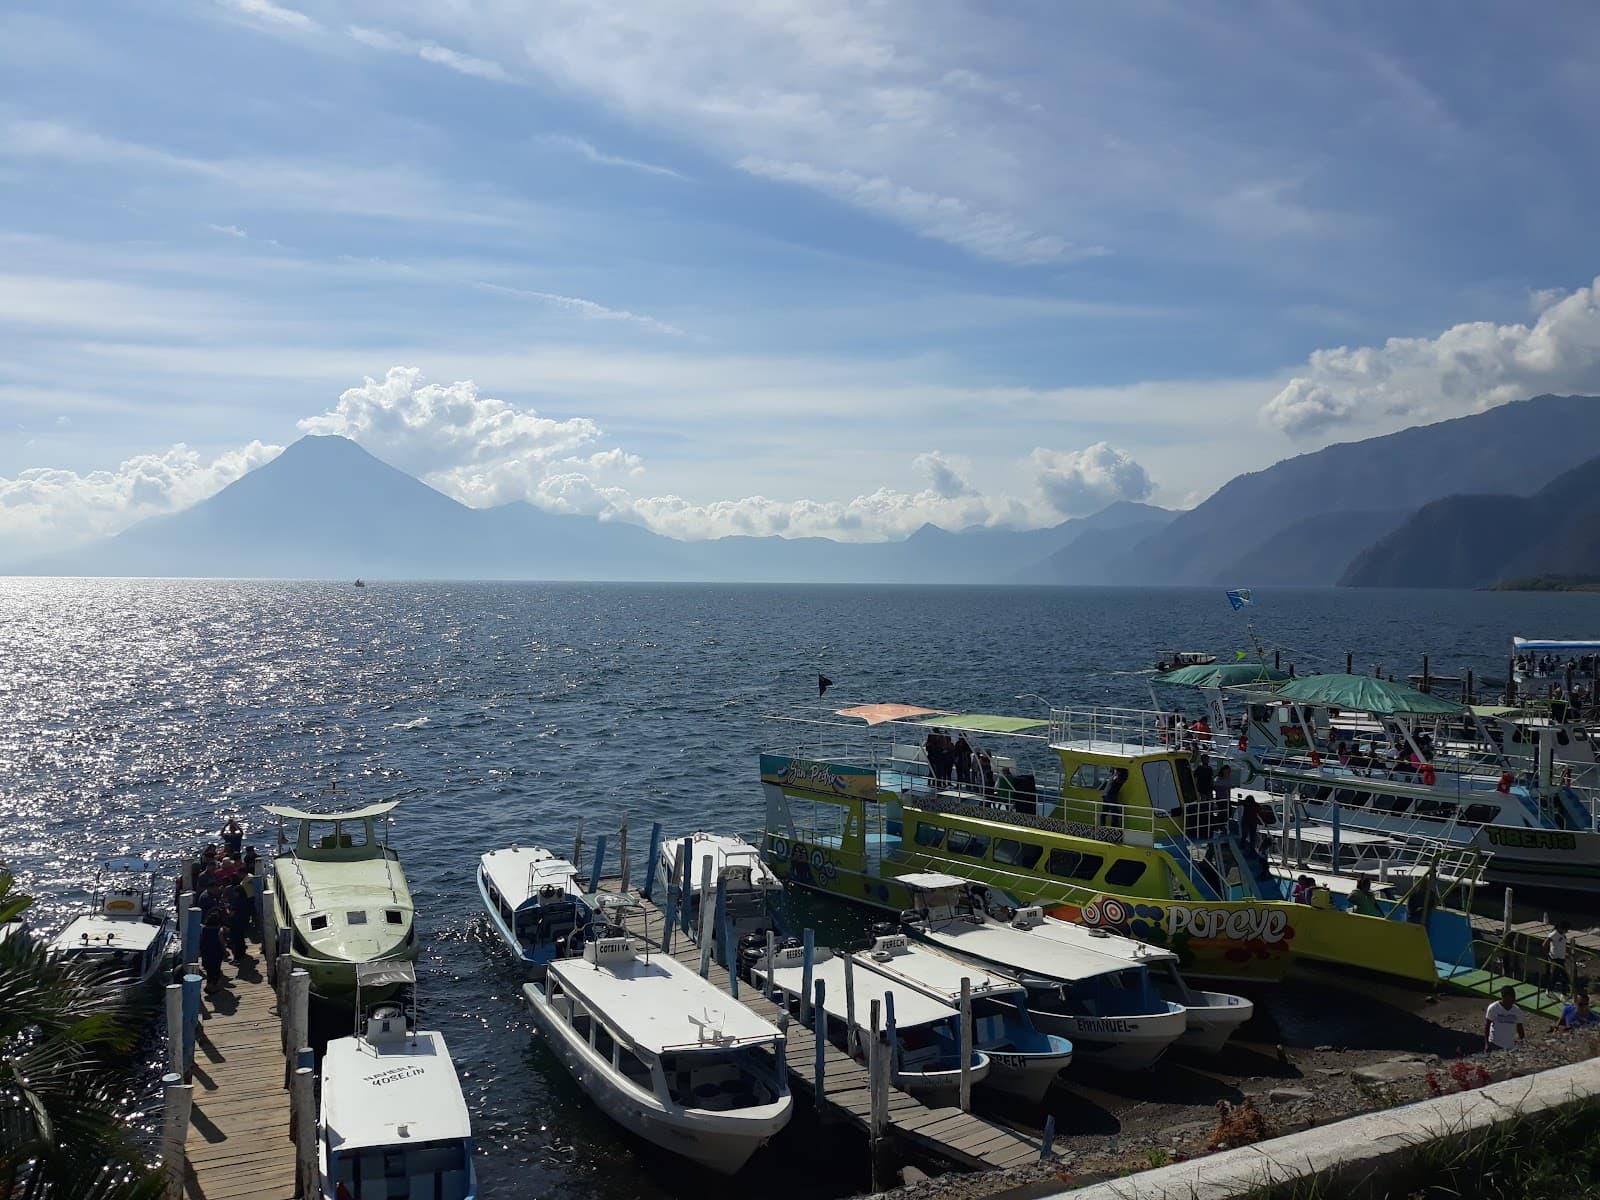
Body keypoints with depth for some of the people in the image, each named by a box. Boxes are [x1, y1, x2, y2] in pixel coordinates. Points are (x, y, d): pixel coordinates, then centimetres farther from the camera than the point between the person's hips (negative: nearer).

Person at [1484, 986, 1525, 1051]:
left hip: (1510, 1046, 4)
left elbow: (1520, 1029, 10)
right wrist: (1486, 1043, -10)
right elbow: (1487, 1026, -6)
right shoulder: (1493, 1008, -9)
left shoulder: (1517, 1011, 2)